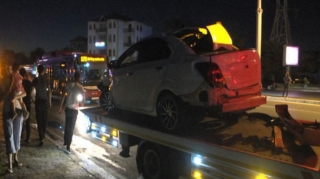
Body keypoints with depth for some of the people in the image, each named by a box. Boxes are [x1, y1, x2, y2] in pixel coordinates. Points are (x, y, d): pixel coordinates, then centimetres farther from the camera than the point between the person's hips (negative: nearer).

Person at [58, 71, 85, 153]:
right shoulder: (81, 87, -7)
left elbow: (63, 97, -3)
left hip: (67, 108, 3)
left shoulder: (68, 85, -1)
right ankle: (68, 145, 5)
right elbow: (82, 102, -6)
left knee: (67, 126, 20)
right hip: (74, 110, -3)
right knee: (71, 127, 5)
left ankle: (65, 142, 33)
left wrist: (60, 107, 3)